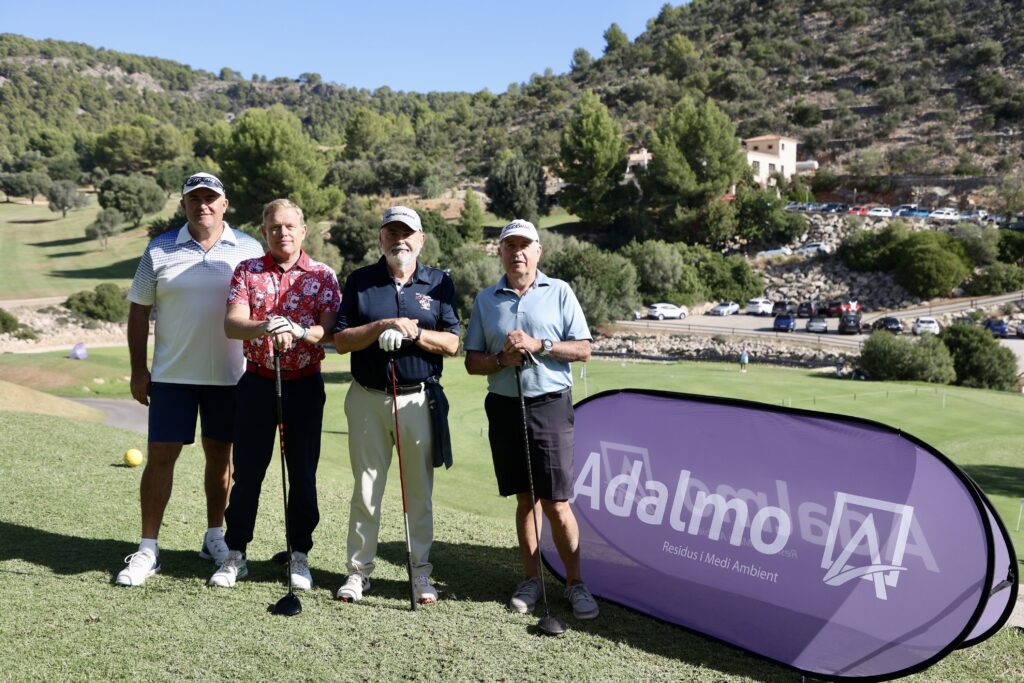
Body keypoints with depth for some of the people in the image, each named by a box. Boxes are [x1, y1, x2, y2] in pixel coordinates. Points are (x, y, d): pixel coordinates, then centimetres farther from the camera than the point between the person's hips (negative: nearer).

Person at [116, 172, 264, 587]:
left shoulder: (248, 249, 2)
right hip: (172, 375, 0)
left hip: (231, 375, 0)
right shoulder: (160, 250, 3)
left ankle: (214, 536, 26)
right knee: (160, 455, 0)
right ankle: (148, 549, 9)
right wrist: (138, 369, 1)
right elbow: (139, 310, 5)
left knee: (220, 454, 10)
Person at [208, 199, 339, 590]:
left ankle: (300, 555, 19)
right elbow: (231, 324, -9)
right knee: (247, 469, 5)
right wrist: (266, 326, -29)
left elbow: (331, 329, -9)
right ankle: (235, 554, 19)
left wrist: (300, 331, -29)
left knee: (302, 472, 5)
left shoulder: (322, 276, 3)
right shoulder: (246, 271, 4)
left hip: (305, 384, 0)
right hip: (257, 380, 1)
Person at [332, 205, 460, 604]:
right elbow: (341, 341, -1)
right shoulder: (360, 281, 6)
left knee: (418, 490, 6)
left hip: (419, 399, 0)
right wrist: (383, 325, -14)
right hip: (367, 399, 0)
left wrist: (413, 332, -16)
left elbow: (451, 343, 0)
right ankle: (359, 570, 18)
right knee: (366, 489, 7)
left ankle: (420, 571, 17)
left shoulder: (439, 283, 6)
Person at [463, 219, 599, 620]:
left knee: (556, 504, -4)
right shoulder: (485, 300, 11)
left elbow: (583, 349, 0)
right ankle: (531, 580, 20)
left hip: (550, 404, -2)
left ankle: (575, 583, 10)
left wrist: (538, 345, -12)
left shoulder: (559, 293, 5)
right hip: (504, 407, 3)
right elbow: (472, 361, 9)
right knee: (525, 499, 9)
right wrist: (502, 360, -10)